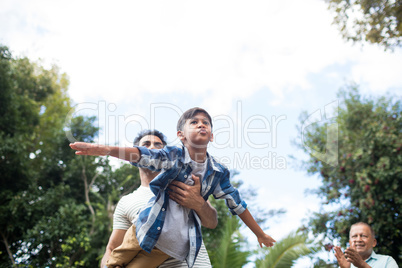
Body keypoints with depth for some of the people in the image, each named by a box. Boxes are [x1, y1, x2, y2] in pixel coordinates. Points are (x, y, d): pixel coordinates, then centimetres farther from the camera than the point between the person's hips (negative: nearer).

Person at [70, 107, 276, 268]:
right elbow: (143, 156, -26)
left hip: (174, 246, 1)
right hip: (148, 229, 0)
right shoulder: (173, 156, -10)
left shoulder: (218, 172, -2)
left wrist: (260, 234, 16)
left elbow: (236, 204, 8)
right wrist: (105, 149, -44)